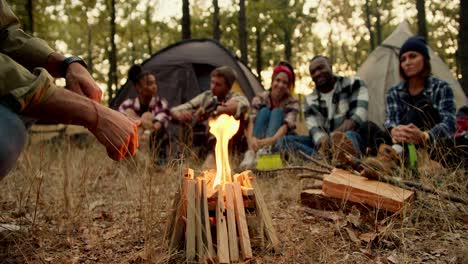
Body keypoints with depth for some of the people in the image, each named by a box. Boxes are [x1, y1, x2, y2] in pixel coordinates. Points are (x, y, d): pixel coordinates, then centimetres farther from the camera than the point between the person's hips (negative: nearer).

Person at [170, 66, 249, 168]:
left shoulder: (235, 97, -5)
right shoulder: (205, 96, 6)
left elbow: (243, 105, -33)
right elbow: (175, 110, 5)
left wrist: (212, 112, -37)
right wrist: (180, 115, -20)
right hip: (203, 145, 3)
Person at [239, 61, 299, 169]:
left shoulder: (292, 103, -8)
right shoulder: (260, 99, -4)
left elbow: (287, 125, -25)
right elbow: (251, 121, -19)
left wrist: (272, 140, -47)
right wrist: (250, 139, -42)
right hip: (258, 142, 1)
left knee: (277, 112, -22)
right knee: (264, 111, -22)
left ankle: (265, 151, -46)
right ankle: (251, 153, -42)